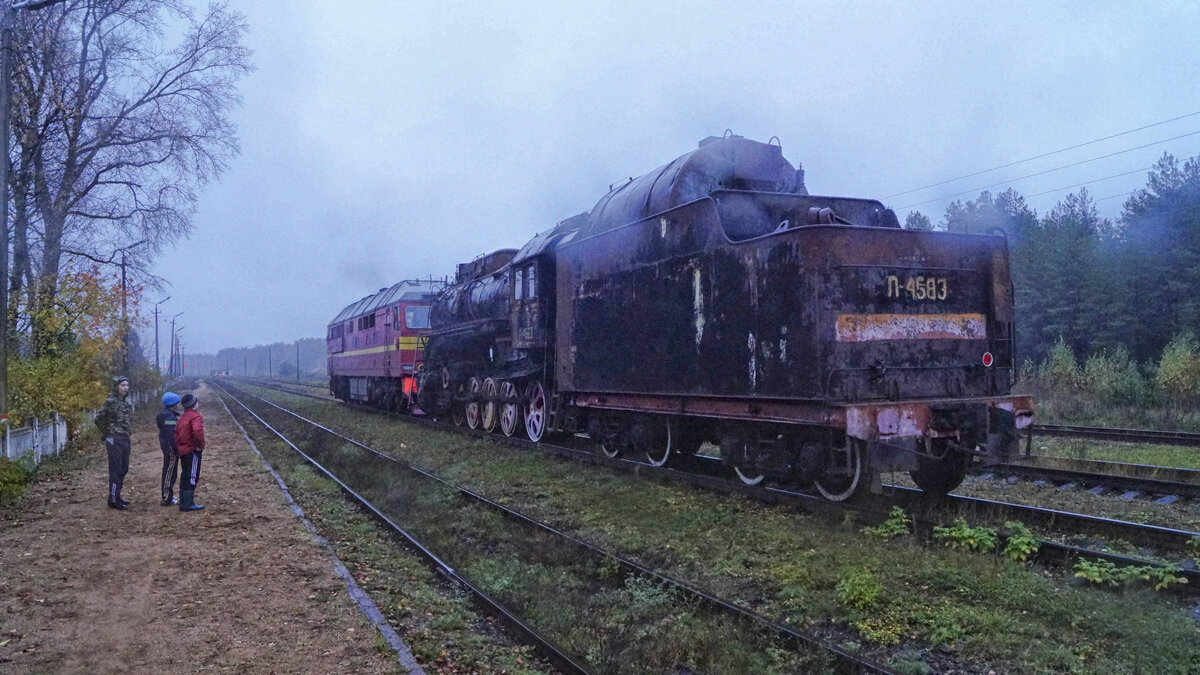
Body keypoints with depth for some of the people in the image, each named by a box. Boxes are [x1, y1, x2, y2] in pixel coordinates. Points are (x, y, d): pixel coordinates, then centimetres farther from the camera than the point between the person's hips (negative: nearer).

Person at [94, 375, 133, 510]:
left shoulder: (126, 403, 12)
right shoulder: (110, 401, -11)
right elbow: (98, 419, -8)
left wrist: (129, 431, 11)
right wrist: (106, 434, 1)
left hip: (125, 439, 8)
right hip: (114, 440, -8)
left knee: (123, 469, 12)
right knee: (116, 470, -5)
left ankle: (117, 497, 23)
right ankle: (113, 500, 1)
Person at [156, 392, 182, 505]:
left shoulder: (166, 414, 13)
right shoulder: (169, 417, -20)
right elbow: (171, 435, -25)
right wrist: (176, 450, -22)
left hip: (168, 447, 11)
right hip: (171, 448, -11)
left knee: (169, 472, 18)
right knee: (169, 472, -4)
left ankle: (168, 496, 28)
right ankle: (167, 499, 2)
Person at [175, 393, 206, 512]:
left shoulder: (182, 417, 14)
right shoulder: (196, 416, -14)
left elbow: (176, 433, 16)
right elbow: (197, 432, -31)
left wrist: (179, 445, 19)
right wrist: (201, 445, -18)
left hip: (183, 451, 9)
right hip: (192, 451, -9)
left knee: (185, 477, 16)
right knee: (192, 477, -4)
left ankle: (183, 502, 23)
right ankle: (188, 504, -5)